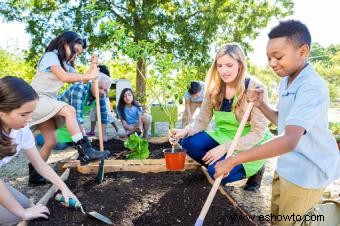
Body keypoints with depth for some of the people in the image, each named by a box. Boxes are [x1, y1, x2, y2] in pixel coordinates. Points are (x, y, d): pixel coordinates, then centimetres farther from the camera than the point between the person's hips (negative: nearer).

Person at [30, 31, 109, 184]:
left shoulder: (65, 64, 17)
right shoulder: (50, 55, -9)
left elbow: (81, 79, 6)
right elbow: (64, 77, -26)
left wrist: (93, 66, -6)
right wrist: (89, 76, -19)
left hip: (48, 102, 9)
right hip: (37, 99, -9)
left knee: (51, 141, 3)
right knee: (69, 110, -31)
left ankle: (35, 174, 16)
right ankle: (85, 151, -32)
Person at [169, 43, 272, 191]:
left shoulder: (255, 88, -19)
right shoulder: (214, 89, -4)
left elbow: (258, 132, -19)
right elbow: (202, 121, -2)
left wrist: (225, 147, -28)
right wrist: (185, 131, -23)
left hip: (251, 145, -4)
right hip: (223, 137, 5)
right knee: (189, 143, -19)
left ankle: (254, 169, 3)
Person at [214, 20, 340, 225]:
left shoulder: (313, 87, -28)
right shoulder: (286, 80, 3)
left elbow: (290, 140, -41)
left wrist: (233, 161, -40)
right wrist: (261, 104, -5)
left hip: (307, 173, -8)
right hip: (286, 166, 8)